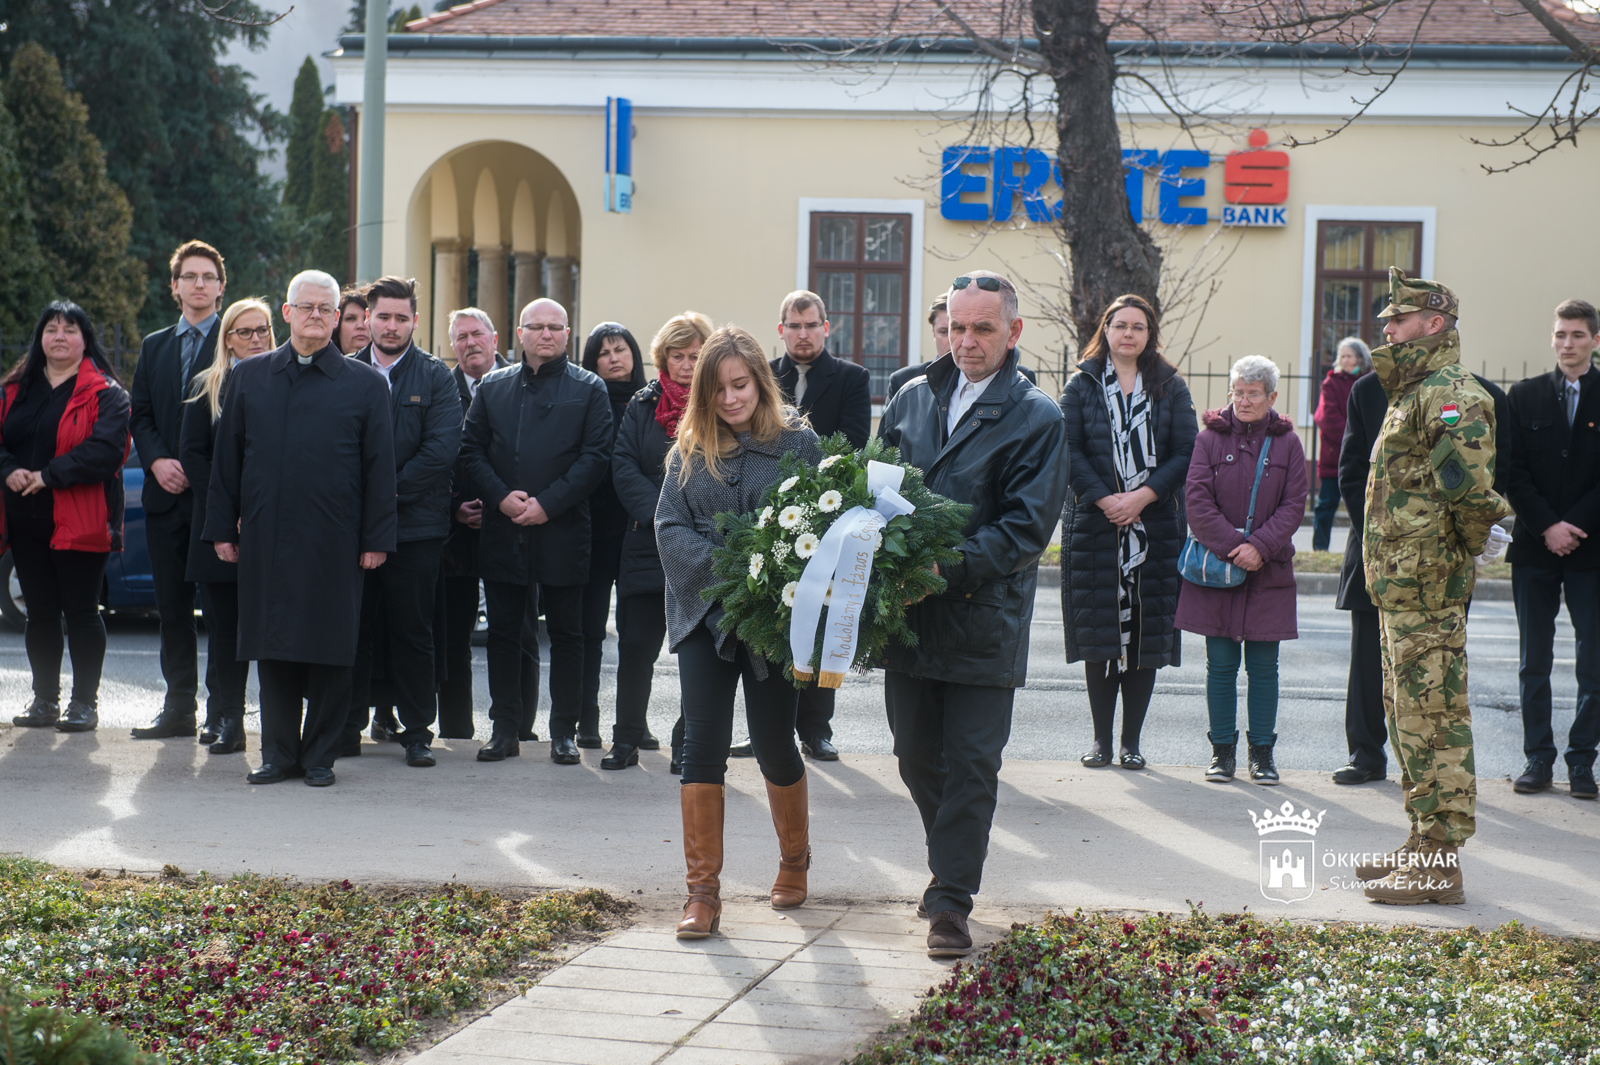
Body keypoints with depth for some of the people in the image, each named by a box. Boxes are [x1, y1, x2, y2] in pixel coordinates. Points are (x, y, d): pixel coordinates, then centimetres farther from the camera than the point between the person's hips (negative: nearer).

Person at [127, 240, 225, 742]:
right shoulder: (154, 346, 17)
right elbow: (140, 415, 14)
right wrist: (157, 460, -4)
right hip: (166, 494, 5)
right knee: (172, 605, 8)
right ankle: (179, 706, 14)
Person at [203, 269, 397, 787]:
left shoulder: (365, 384, 4)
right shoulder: (249, 377, 11)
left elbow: (379, 468, 2)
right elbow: (226, 457, 11)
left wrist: (376, 539, -3)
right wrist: (222, 528, 6)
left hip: (333, 542, -2)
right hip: (264, 538, 2)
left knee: (330, 651, 0)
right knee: (273, 648, 6)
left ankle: (319, 755, 11)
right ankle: (278, 753, 15)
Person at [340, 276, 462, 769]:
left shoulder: (436, 377, 3)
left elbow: (442, 448, -7)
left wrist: (387, 492, -12)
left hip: (415, 524, -2)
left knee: (412, 631, 2)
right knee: (353, 628, 4)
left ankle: (417, 730, 9)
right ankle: (348, 727, 11)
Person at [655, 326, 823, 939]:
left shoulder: (798, 441, 0)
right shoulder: (690, 449, 6)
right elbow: (670, 527, -1)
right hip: (704, 613, 1)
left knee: (773, 745, 6)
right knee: (703, 745, -5)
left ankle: (794, 860, 32)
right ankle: (703, 889, 1)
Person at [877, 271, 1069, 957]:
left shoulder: (1036, 418, -5)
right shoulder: (913, 398, 10)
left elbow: (1028, 525, -12)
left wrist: (950, 567, -23)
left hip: (983, 621, -5)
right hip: (907, 613, 5)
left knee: (970, 764, -1)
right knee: (916, 757, 13)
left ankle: (950, 902, 6)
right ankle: (951, 866, 34)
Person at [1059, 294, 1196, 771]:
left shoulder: (1170, 388, 8)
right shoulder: (1082, 385, 6)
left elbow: (1184, 454, 2)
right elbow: (1069, 449, -2)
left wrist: (1143, 496, -12)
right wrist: (1105, 499, -14)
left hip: (1155, 527, 1)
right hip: (1093, 525, -1)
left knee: (1146, 634, 0)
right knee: (1098, 634, -1)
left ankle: (1132, 742, 6)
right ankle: (1101, 740, 6)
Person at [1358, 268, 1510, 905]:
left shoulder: (1449, 395, -15)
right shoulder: (1411, 393, 18)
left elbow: (1467, 479, -29)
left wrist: (1464, 541, -14)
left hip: (1427, 587, -11)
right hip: (1401, 587, 11)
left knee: (1432, 718, -9)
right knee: (1408, 715, 16)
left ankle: (1439, 864, -7)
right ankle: (1422, 844, 25)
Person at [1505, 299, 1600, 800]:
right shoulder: (1525, 396, 8)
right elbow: (1513, 472, 3)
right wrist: (1547, 526, -9)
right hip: (1534, 548, 2)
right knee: (1534, 663, 5)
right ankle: (1539, 757, 12)